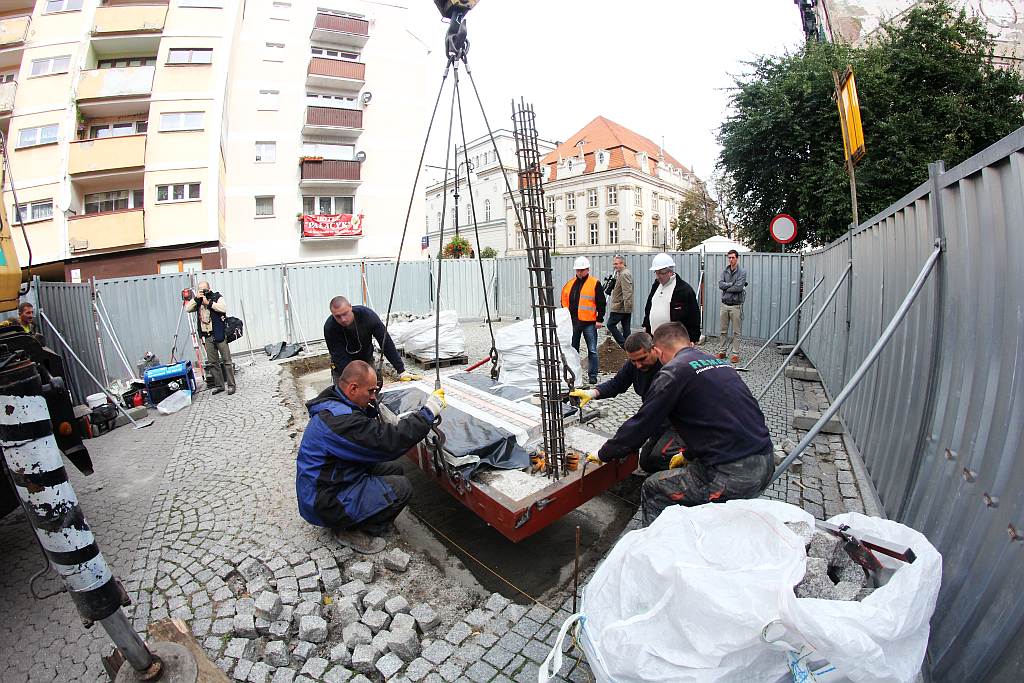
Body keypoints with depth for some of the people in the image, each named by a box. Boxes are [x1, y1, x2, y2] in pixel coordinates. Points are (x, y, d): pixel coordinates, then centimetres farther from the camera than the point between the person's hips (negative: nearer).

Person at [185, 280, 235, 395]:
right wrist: (196, 298, -8)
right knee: (212, 362, 8)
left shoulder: (217, 297, 0)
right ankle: (219, 385, 16)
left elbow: (223, 308, -17)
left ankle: (231, 385, 2)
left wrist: (208, 302, -15)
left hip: (219, 334, -5)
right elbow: (187, 309, 0)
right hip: (207, 337, 5)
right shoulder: (197, 301, 14)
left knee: (226, 360, -3)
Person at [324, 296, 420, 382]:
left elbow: (386, 343, -25)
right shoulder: (329, 328, -27)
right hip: (342, 367, -1)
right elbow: (340, 358, -28)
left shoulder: (367, 315, -26)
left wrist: (401, 371, -29)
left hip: (367, 361, 1)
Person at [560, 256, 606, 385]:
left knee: (592, 350, 1)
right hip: (572, 323, 4)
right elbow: (564, 302, 16)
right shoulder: (569, 284, 11)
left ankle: (592, 375, 10)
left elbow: (601, 303, -2)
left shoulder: (595, 284, -2)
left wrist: (599, 319, -6)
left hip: (589, 323, -4)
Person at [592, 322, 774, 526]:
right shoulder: (721, 363, 15)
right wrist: (688, 454, 35)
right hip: (766, 464, 9)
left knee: (652, 489, 7)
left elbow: (640, 425, -5)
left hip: (732, 476, -8)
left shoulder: (674, 372, -8)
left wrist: (604, 454, 10)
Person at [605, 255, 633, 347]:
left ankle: (623, 344, -7)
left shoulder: (624, 274, -15)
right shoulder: (621, 273, 18)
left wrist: (626, 305, -24)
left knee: (611, 324, -4)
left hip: (620, 307, -10)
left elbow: (627, 291, -22)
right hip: (626, 308, 10)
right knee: (626, 328, 10)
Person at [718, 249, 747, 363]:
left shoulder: (742, 271, -4)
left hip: (736, 305, -4)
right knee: (722, 331, 9)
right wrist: (733, 284, -13)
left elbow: (739, 287, -17)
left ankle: (736, 354, 8)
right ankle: (722, 351, 18)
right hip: (724, 304, 4)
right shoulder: (725, 271, 9)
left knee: (736, 332, 2)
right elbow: (720, 284, -6)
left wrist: (726, 288, -6)